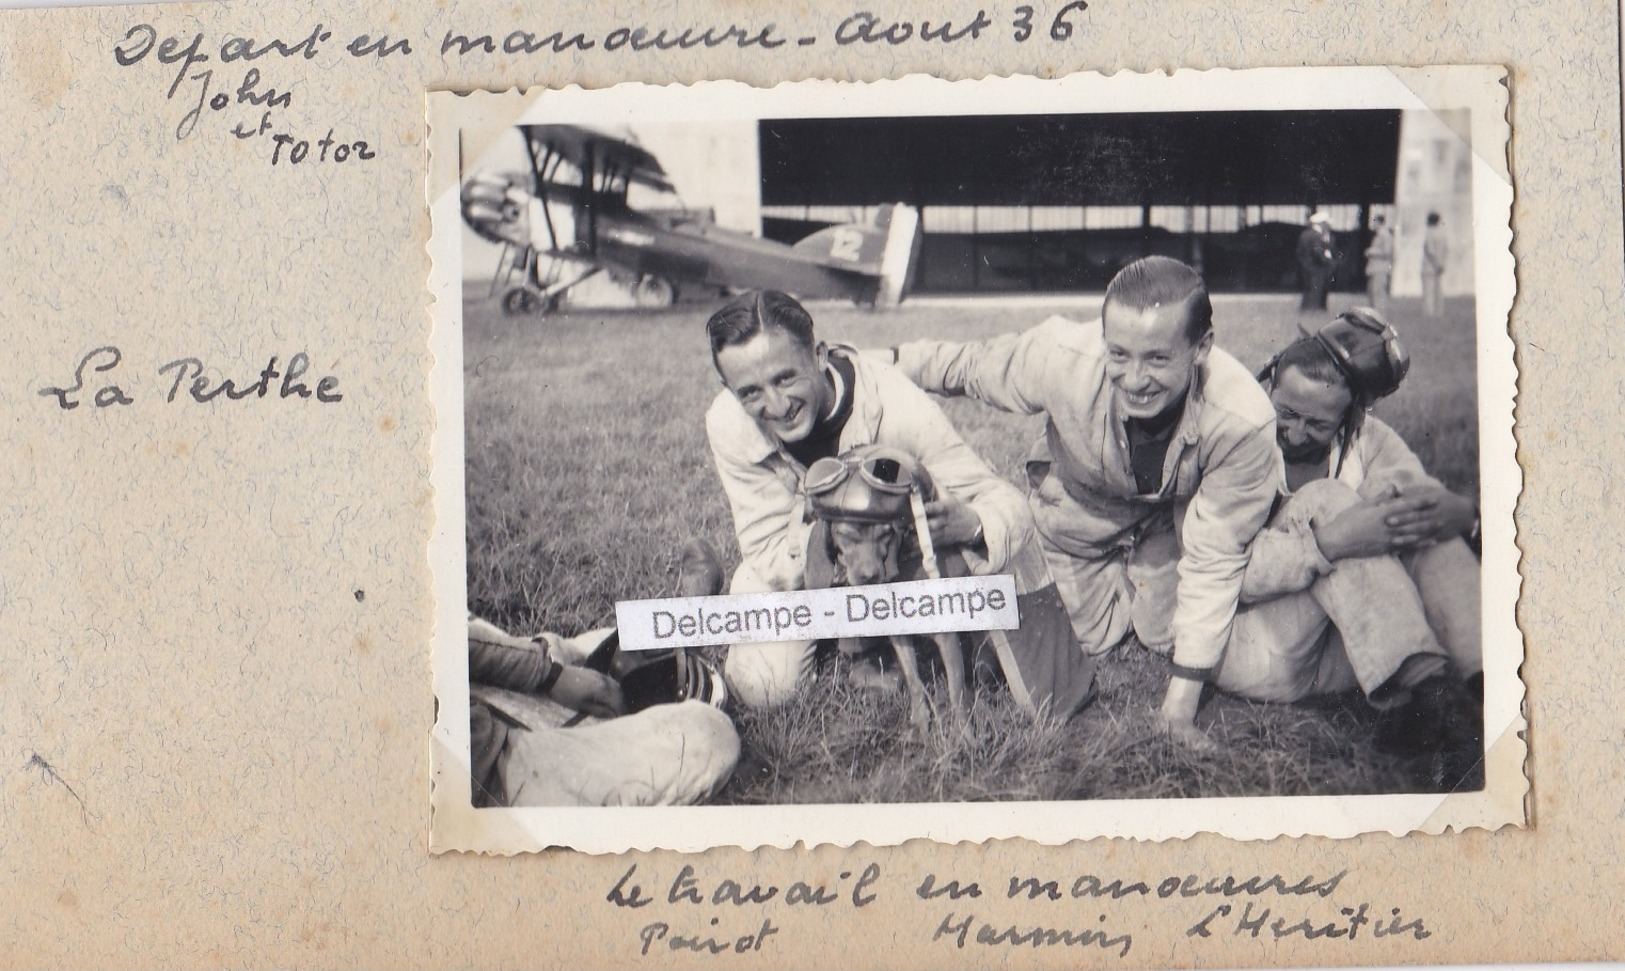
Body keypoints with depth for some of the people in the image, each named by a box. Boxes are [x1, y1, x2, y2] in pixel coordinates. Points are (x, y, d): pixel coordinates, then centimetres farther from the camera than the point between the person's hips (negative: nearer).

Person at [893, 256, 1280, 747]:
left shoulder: (1243, 422, -41)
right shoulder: (1064, 358, -41)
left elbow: (1212, 558, -29)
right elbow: (973, 367, -16)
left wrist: (1182, 701, -28)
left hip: (1170, 518, 0)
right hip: (1073, 511, 1)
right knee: (1087, 640, 8)